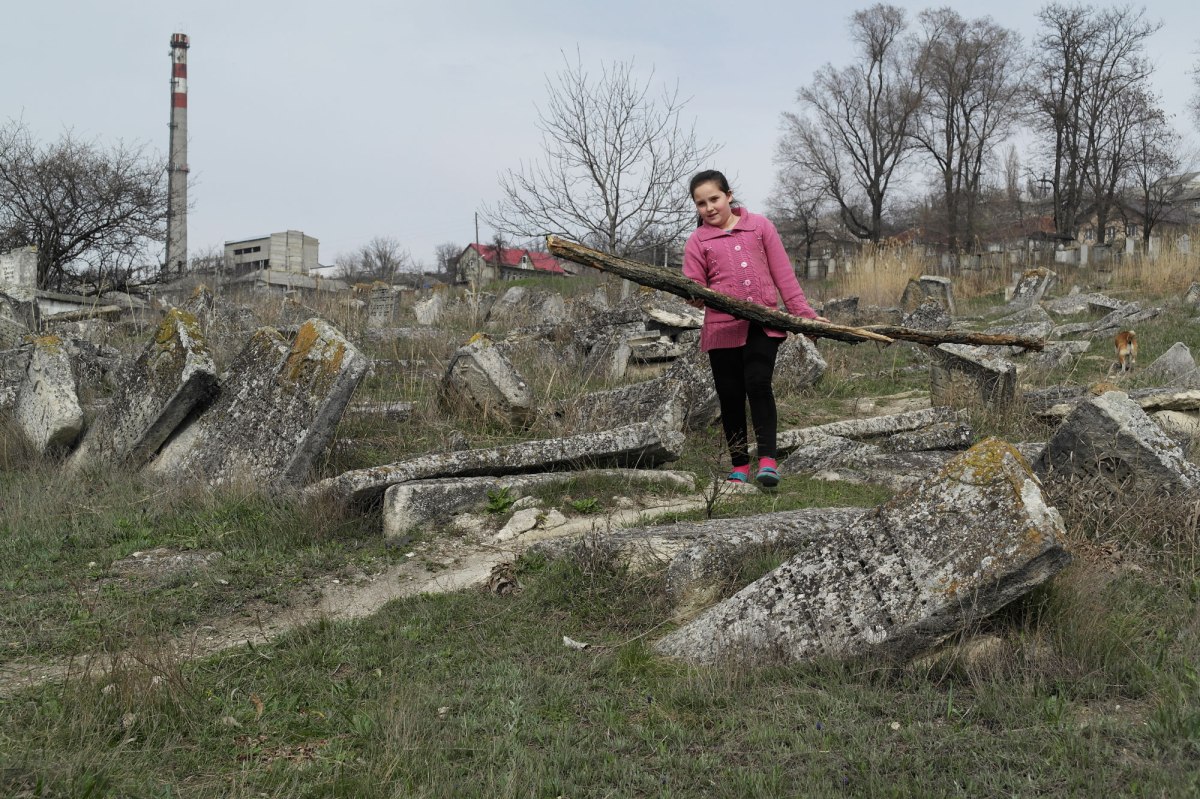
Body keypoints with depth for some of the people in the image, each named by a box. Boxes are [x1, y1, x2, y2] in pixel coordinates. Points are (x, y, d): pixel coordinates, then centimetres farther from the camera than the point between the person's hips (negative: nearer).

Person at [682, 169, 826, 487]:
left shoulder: (760, 226, 7)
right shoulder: (698, 240, 6)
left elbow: (783, 274, 6)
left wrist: (804, 312, 2)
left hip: (764, 324, -1)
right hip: (723, 328, 1)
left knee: (758, 384, -19)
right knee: (731, 397, 6)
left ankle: (768, 460, -16)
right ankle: (739, 467, 18)